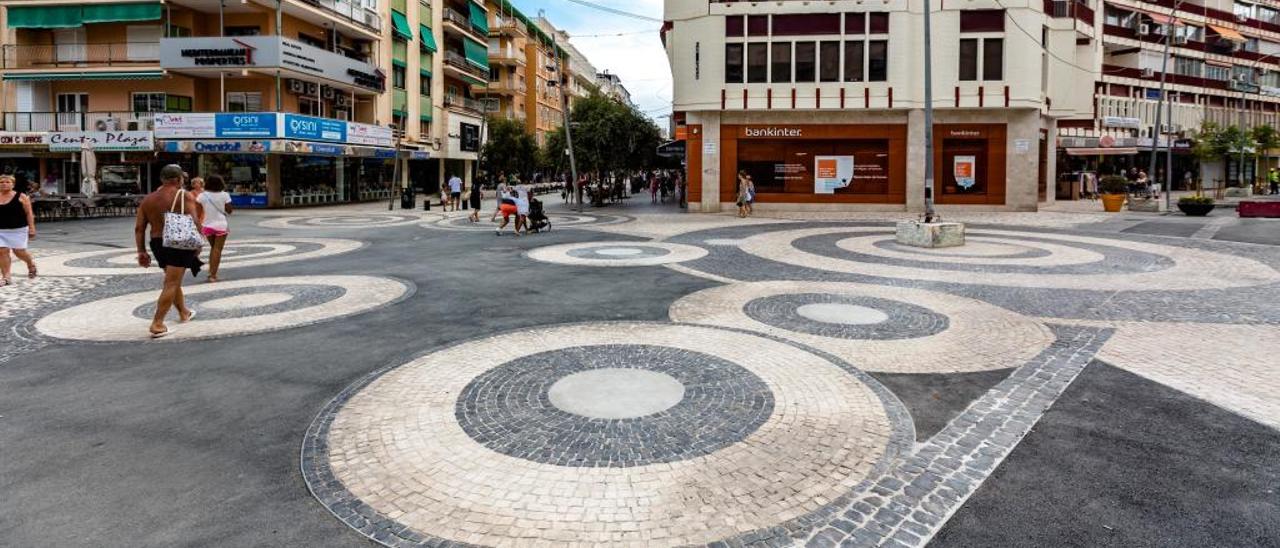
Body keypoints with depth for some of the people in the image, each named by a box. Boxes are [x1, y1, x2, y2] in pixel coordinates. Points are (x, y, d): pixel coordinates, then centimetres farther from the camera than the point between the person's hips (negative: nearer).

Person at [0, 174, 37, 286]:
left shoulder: (21, 197, -4)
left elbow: (29, 213, -5)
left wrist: (32, 228, -11)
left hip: (18, 229, -3)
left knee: (19, 251, 0)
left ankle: (31, 264, 32)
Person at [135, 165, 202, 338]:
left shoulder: (148, 199, 10)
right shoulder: (184, 196, -6)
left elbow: (139, 228, 7)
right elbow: (194, 222, -16)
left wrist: (141, 251, 10)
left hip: (157, 244, 7)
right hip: (178, 243, -6)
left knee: (173, 279, 24)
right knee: (171, 283, -6)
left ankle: (184, 313, 41)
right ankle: (157, 324, -11)